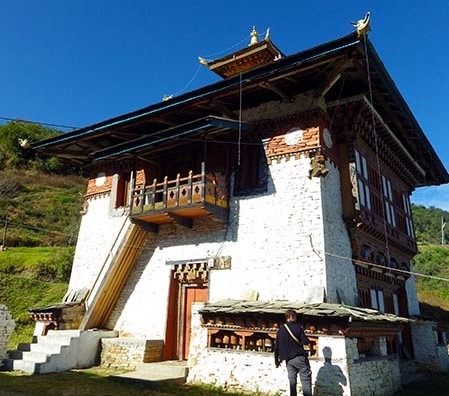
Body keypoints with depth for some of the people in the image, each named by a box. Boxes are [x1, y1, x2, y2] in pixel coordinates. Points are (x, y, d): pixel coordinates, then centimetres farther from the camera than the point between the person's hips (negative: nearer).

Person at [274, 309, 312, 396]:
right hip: (299, 357, -4)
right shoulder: (297, 327, -7)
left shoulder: (280, 330, 6)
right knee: (306, 379, 1)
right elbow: (306, 342, -10)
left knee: (292, 381, 11)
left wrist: (276, 360, 17)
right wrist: (300, 341, 12)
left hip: (288, 360, 5)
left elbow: (276, 346, 9)